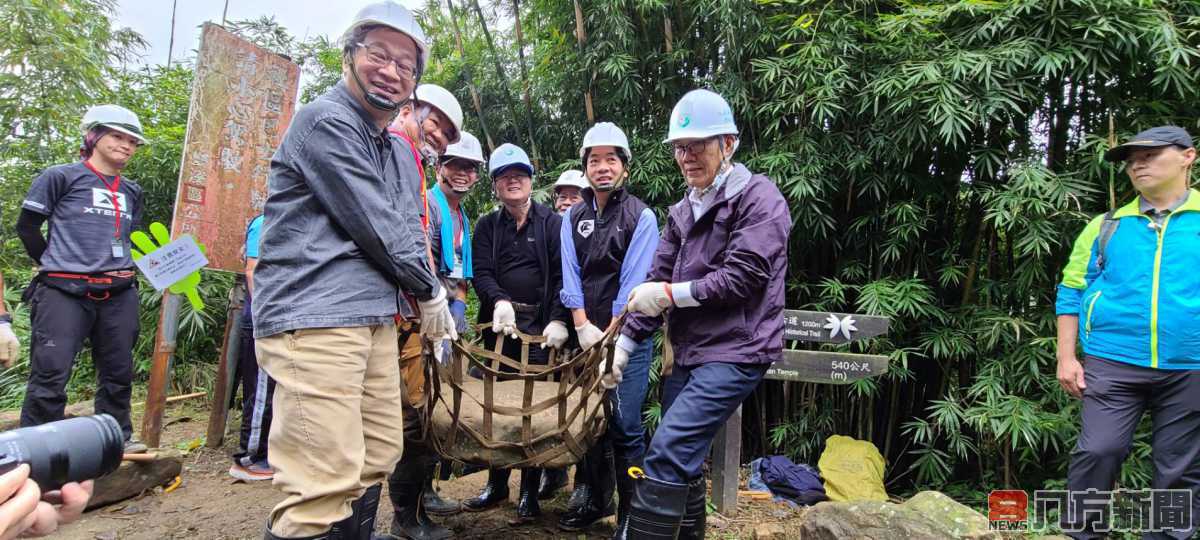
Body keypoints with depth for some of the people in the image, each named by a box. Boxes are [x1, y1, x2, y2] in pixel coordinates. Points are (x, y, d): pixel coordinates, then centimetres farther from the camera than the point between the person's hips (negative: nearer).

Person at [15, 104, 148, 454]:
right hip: (64, 292, -5)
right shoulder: (61, 177, 2)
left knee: (119, 372, 10)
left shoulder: (132, 192, 17)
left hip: (119, 295, 5)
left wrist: (127, 265, 10)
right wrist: (54, 266, 3)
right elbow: (27, 225, 3)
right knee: (50, 374, -7)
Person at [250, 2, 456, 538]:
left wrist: (426, 297, 6)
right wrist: (431, 292, 0)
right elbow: (377, 227, -12)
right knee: (325, 485, -12)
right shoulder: (325, 121, -7)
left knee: (377, 458, 13)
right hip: (314, 318, -9)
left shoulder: (401, 152, 21)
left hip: (376, 321, 9)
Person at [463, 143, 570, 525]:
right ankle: (496, 485, 22)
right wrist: (499, 300, -19)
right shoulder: (487, 226, 13)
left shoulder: (551, 222, 4)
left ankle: (530, 493, 9)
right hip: (499, 325, 3)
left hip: (540, 325, -3)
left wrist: (558, 320, -16)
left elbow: (562, 275, -3)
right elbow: (481, 273, 2)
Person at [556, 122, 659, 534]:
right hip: (586, 336, 5)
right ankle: (596, 500, 28)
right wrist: (583, 327, -8)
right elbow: (570, 276, 3)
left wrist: (612, 336, -13)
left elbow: (633, 283, -10)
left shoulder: (641, 217, -3)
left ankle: (631, 516, 8)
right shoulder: (573, 217, 10)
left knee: (624, 428, -5)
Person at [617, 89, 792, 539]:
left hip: (734, 353, -7)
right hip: (688, 353, 8)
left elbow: (743, 277, -17)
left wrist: (671, 294, -13)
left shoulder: (758, 197, -7)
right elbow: (657, 282, 13)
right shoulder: (684, 210, 15)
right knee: (683, 458, 13)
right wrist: (624, 344, 5)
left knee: (668, 451, -17)